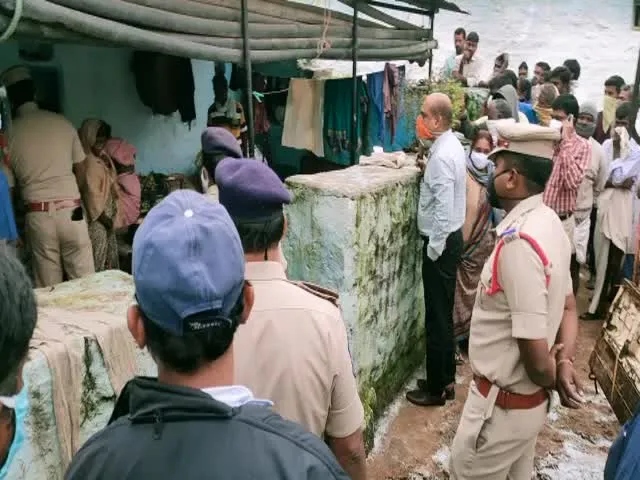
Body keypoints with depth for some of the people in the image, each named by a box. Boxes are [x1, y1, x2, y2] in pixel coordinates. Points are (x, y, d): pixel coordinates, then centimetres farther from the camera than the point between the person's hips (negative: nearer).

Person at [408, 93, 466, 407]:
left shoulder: (442, 156, -21)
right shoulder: (452, 145, 10)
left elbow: (444, 208, -25)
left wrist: (434, 248, -18)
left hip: (441, 242, -10)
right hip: (449, 237, 10)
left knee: (437, 316, 2)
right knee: (443, 313, 18)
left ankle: (436, 389, 16)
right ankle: (445, 379, 32)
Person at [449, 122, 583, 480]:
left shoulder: (519, 242, -30)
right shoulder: (548, 222, 1)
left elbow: (535, 354, -28)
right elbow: (568, 306, 11)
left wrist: (552, 380, -7)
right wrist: (566, 363, -3)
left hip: (504, 404, -8)